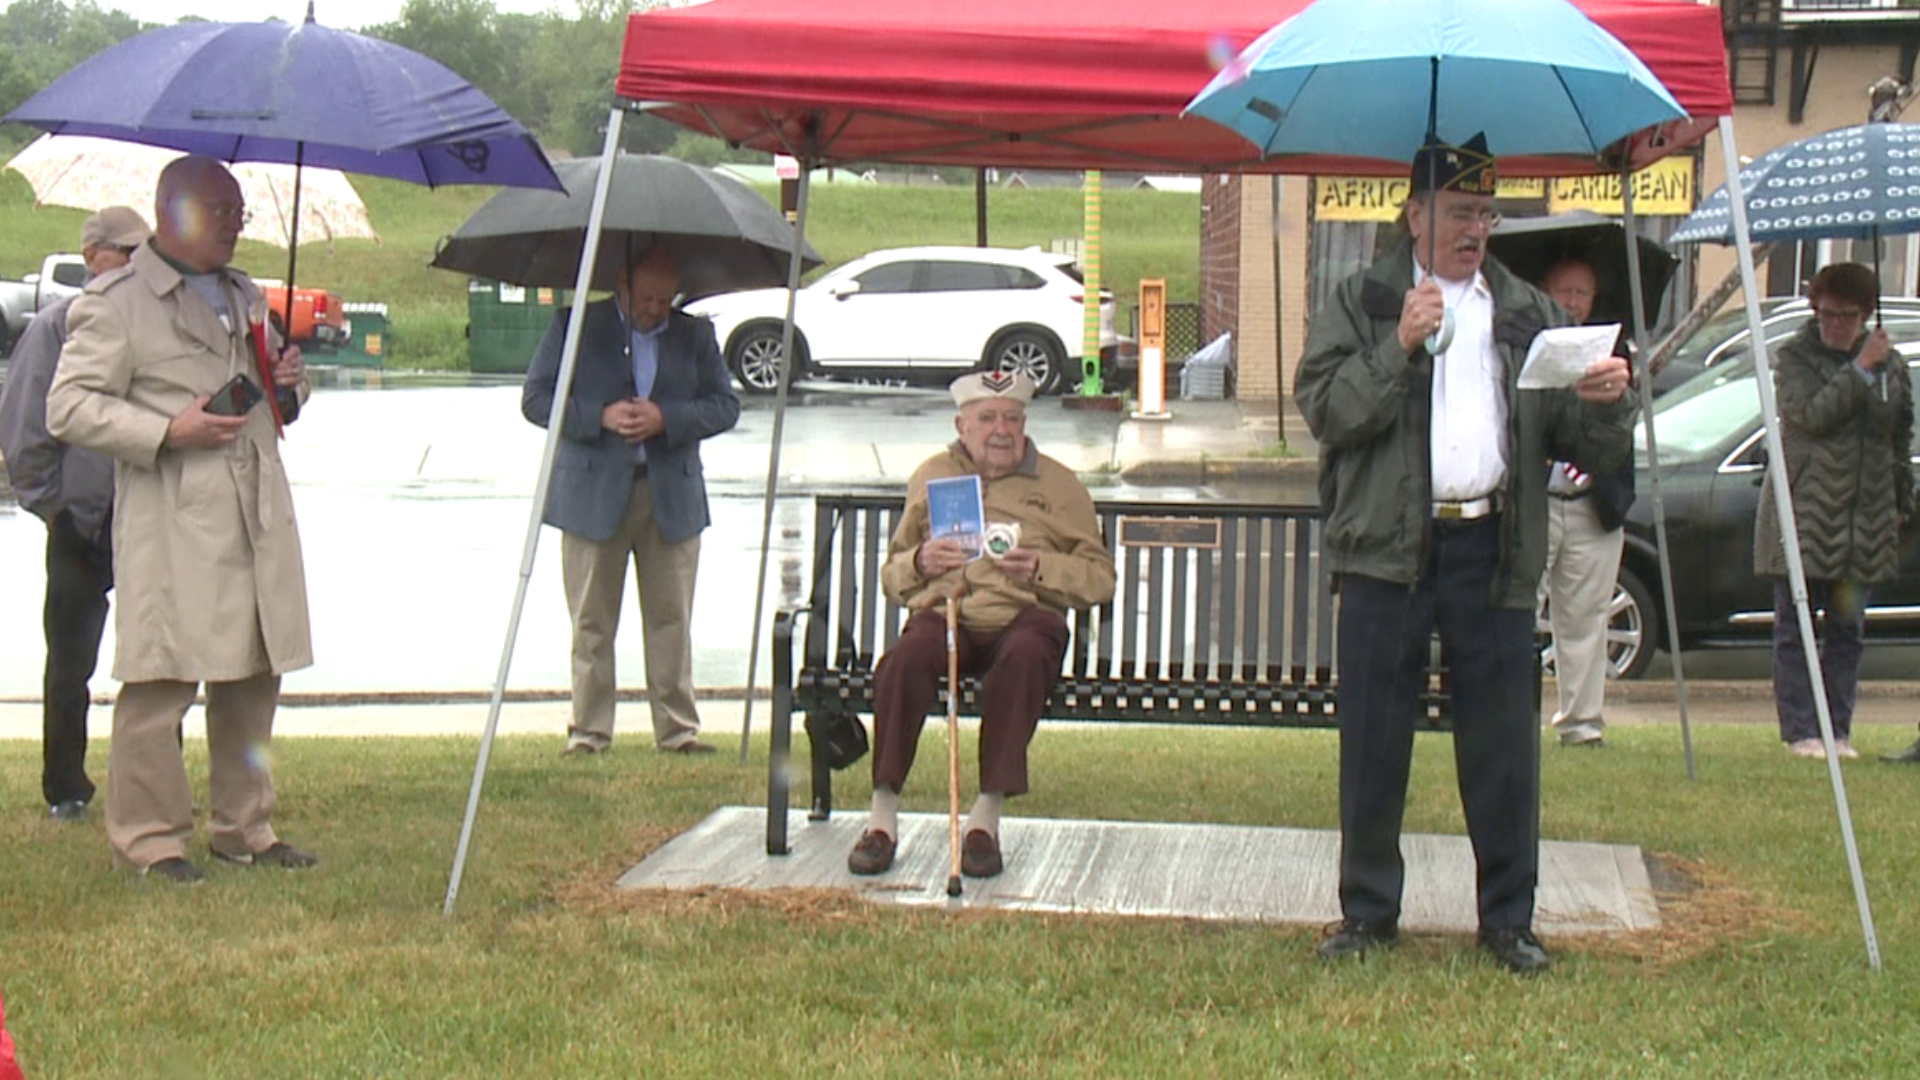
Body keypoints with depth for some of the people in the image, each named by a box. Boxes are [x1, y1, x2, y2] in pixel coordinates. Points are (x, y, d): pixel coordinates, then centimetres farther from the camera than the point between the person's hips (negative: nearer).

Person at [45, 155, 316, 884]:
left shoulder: (246, 297, 21)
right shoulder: (115, 302, -4)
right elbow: (67, 408, -11)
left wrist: (289, 384, 7)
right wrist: (167, 431, -20)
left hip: (257, 520, 7)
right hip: (171, 532, -7)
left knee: (253, 677, 11)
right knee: (161, 683, -5)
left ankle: (242, 826, 21)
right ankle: (148, 837, 4)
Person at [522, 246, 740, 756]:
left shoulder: (694, 334, 9)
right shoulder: (575, 326, 3)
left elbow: (725, 405, 5)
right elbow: (536, 398, 0)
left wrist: (667, 418, -12)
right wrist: (600, 417, -14)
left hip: (671, 497, 2)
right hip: (593, 494, -2)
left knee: (671, 618, 4)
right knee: (591, 621, 2)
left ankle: (678, 727, 10)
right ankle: (589, 729, 9)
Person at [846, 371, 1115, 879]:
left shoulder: (1058, 484, 18)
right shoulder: (931, 476, 22)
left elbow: (1101, 577, 11)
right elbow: (891, 576, 23)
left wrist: (1041, 568, -8)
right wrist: (920, 562, -1)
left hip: (1022, 614, -1)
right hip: (944, 610, 1)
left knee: (1025, 655, -38)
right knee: (906, 659, -35)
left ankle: (987, 818, -34)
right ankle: (883, 816, -30)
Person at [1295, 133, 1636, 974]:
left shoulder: (1527, 313, 15)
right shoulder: (1363, 302, 8)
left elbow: (1583, 447, 11)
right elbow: (1324, 409, -5)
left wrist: (1606, 403, -10)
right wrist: (1399, 347, -14)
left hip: (1493, 549, 2)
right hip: (1387, 549, -2)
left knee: (1503, 741, 2)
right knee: (1373, 740, 3)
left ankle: (1509, 917, 13)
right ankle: (1367, 911, 15)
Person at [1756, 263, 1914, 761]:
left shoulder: (1890, 364, 11)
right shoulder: (1794, 357, -1)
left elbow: (1901, 439, 18)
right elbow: (1811, 415, -18)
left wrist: (1901, 506, 16)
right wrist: (1859, 371, -17)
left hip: (1865, 521, 4)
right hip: (1804, 513, -4)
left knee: (1848, 631, 7)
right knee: (1796, 629, -2)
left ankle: (1837, 731, 13)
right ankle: (1801, 732, 2)